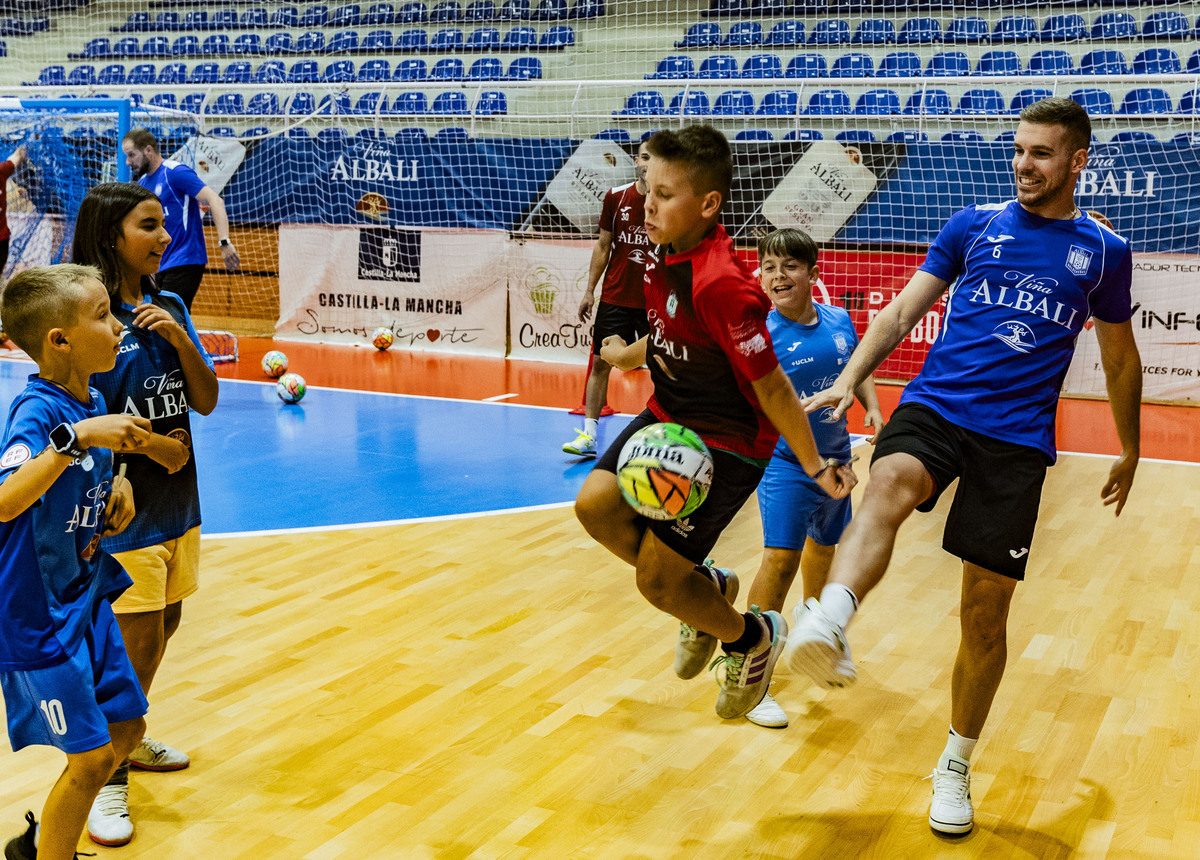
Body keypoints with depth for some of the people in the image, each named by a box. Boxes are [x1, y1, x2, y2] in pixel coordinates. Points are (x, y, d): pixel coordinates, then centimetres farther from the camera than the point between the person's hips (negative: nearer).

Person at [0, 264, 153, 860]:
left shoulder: (92, 403, 3)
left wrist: (117, 484, 1)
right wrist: (78, 437, -43)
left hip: (86, 595, 9)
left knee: (125, 727, 17)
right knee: (92, 756, -6)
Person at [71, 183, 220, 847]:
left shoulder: (168, 308, 3)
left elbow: (205, 402, 3)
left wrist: (181, 340, -12)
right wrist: (148, 446, -17)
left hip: (178, 501, 7)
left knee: (164, 626, 19)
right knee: (138, 642, -2)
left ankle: (128, 738, 41)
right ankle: (108, 782, 17)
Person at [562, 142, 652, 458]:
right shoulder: (616, 197, 1)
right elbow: (603, 246, 8)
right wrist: (590, 290, 5)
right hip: (615, 297, 1)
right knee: (600, 362, -1)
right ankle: (589, 435, 5)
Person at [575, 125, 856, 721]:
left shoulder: (720, 285, -30)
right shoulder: (663, 253, -3)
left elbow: (770, 386, -23)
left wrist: (815, 467, -15)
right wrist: (628, 355, 32)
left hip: (728, 442, -8)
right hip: (669, 416, 8)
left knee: (655, 581, -8)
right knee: (596, 504, -10)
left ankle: (753, 638, 24)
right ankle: (706, 587, 17)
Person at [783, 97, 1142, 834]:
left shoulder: (1104, 251, 9)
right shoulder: (975, 224, 9)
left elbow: (1120, 357, 20)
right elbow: (903, 311, 7)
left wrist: (1130, 451, 25)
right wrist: (850, 379, -7)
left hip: (1018, 439, 0)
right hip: (936, 406, 0)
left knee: (987, 607, 1)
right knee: (892, 481, -36)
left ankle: (955, 767, 20)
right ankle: (827, 622, -59)